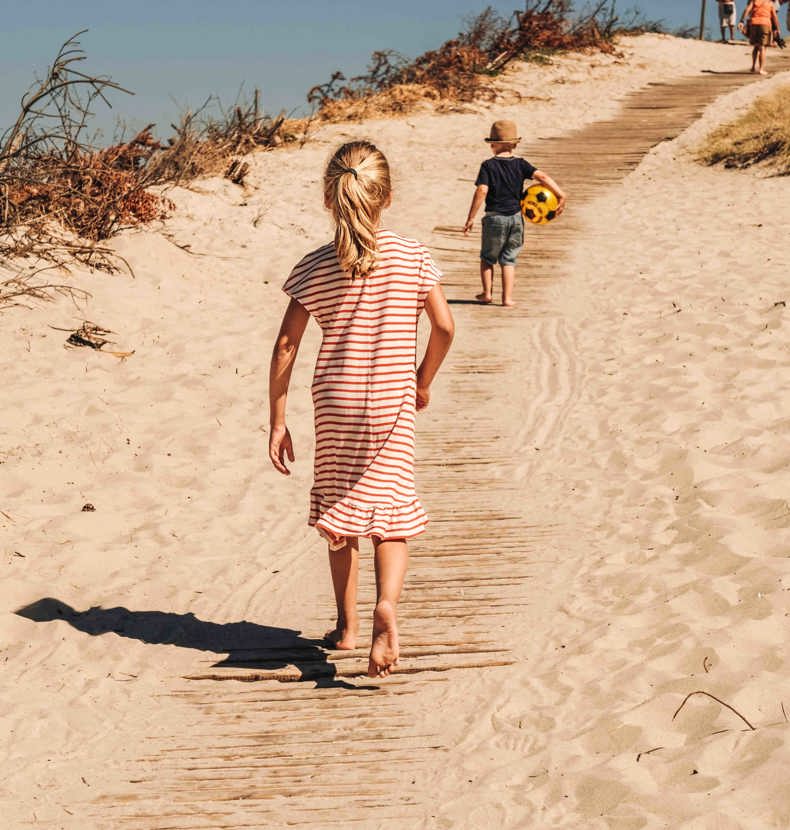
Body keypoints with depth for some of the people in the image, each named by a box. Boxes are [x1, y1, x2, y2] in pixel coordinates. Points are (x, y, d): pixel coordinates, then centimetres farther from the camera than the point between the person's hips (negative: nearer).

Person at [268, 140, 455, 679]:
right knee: (391, 513, 6)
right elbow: (444, 326, -4)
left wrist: (278, 421, -1)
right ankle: (388, 601, -21)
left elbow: (286, 347, -7)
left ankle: (347, 624, 25)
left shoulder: (315, 268, -6)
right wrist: (423, 382, 13)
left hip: (335, 406, 1)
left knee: (341, 512, 17)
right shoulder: (413, 257, -6)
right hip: (393, 405, -1)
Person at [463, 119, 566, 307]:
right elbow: (542, 176, -9)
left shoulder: (488, 165, -8)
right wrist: (560, 195, -9)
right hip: (516, 218, 3)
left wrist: (471, 218, -14)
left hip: (495, 218, -3)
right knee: (508, 259, 13)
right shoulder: (520, 164, 1)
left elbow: (482, 191, -16)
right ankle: (507, 298, 6)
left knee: (487, 258, 18)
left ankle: (487, 293, 16)